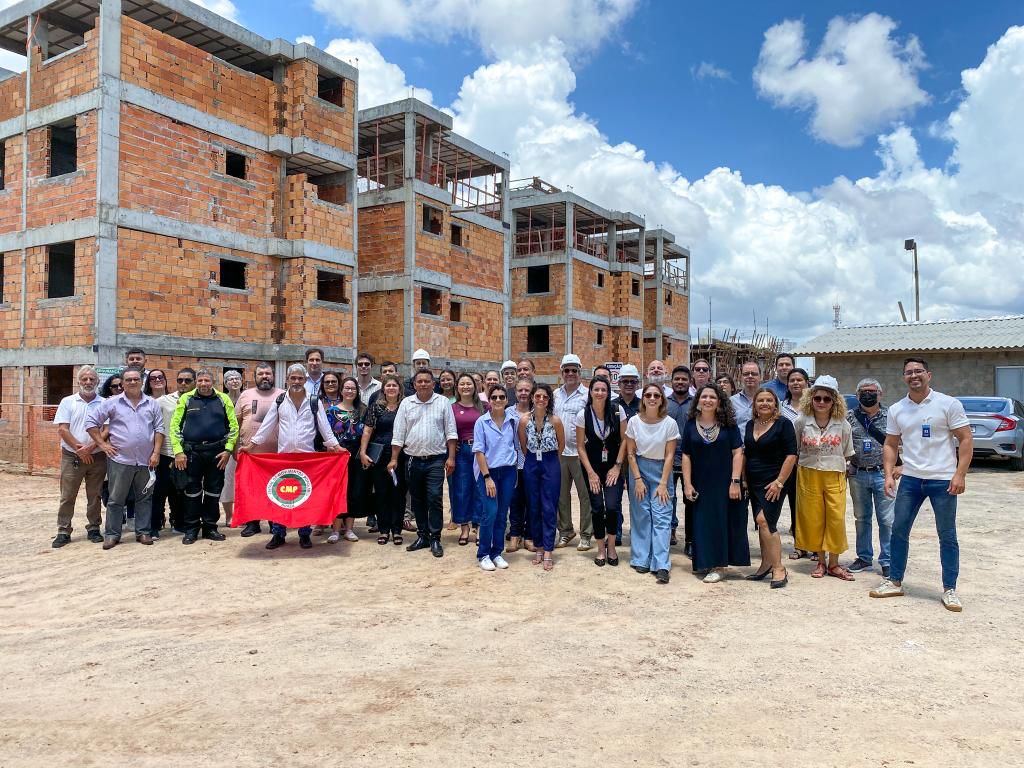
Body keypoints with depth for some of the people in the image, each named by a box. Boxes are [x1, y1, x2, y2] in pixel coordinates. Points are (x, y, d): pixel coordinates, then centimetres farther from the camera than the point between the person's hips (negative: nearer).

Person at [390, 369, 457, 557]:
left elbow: (451, 432, -1)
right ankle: (422, 536, 23)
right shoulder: (406, 404, 4)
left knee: (434, 499, -6)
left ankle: (435, 539, 3)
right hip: (414, 460, 3)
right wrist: (394, 459, 0)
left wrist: (451, 457, -7)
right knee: (418, 500, 11)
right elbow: (398, 434, 4)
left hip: (436, 460, -3)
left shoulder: (443, 402, 0)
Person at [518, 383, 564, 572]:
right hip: (531, 465, 2)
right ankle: (539, 548, 19)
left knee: (549, 508, -2)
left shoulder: (555, 421, -10)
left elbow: (561, 445, 5)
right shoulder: (524, 421, -5)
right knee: (534, 508, 7)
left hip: (551, 465, -2)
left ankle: (548, 552, 3)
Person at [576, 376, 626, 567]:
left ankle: (611, 545, 13)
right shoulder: (583, 415, -9)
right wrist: (591, 473, -7)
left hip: (613, 467, 0)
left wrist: (617, 466, -6)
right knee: (597, 508, 1)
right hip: (592, 466, 0)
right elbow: (581, 446, -4)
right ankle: (601, 549, 20)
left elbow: (624, 440, -2)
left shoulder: (618, 411, -8)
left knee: (613, 507, -11)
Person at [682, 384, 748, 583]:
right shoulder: (691, 425, 3)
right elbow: (686, 456, 2)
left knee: (722, 522, 1)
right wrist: (687, 484, -4)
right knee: (703, 523, 5)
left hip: (724, 484, -1)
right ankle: (705, 563, 17)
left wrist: (735, 481, -12)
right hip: (701, 485, 2)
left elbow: (737, 452, -5)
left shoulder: (728, 424, -2)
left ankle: (716, 566, 9)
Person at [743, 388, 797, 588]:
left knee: (764, 521, -15)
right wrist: (743, 479, 12)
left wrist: (779, 482, -16)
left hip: (773, 483, -6)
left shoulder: (783, 424, -7)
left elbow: (791, 455, -11)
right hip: (754, 483, 6)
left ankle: (779, 569, -6)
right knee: (762, 523, 11)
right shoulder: (750, 425, 11)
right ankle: (766, 564, 22)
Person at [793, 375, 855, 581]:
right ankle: (820, 562, 19)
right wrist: (803, 465, 2)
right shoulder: (801, 422, -3)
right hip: (808, 476, 0)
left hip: (834, 476, 0)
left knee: (836, 519, -2)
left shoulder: (842, 424, -1)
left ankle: (834, 564, 12)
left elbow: (846, 454, 9)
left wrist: (839, 468, 3)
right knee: (813, 519, 5)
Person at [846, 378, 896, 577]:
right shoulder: (850, 417, 5)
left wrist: (899, 465, -6)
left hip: (883, 474, -3)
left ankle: (887, 561, 9)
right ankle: (864, 557, 24)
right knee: (861, 518, 12)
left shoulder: (890, 416, 0)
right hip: (857, 475, 3)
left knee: (887, 520, -1)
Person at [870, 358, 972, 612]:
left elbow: (965, 440, -5)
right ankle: (895, 582, 19)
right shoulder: (896, 410, 6)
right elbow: (891, 445, 11)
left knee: (947, 536, 5)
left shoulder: (948, 404, -5)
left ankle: (949, 590, 16)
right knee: (899, 531, 7)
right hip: (910, 479, 4)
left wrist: (960, 474, -13)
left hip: (942, 480, -3)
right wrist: (889, 474, 0)